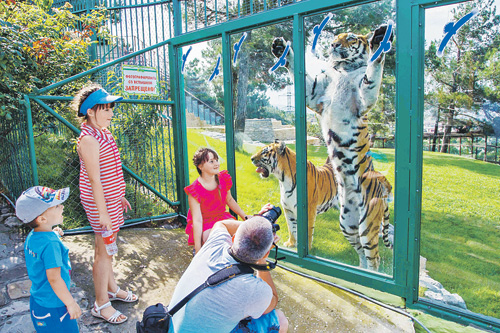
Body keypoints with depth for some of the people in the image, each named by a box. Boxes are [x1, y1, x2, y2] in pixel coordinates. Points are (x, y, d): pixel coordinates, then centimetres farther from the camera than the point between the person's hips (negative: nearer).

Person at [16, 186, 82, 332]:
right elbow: (54, 278, -29)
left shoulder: (32, 236, -2)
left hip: (37, 299, 8)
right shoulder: (51, 244, -30)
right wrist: (71, 303, -20)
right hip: (52, 308, -8)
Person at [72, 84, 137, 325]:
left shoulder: (102, 134, 10)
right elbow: (94, 179, -22)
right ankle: (101, 304, 16)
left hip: (111, 198, 9)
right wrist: (103, 212, -21)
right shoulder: (89, 139, -20)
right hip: (101, 202, -9)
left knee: (105, 248, 21)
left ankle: (111, 288, 37)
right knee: (104, 252, 1)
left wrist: (119, 196, 21)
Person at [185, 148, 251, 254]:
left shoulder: (223, 179, -5)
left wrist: (245, 216, 11)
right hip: (205, 225, -5)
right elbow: (197, 220, -21)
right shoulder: (194, 190, -21)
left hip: (222, 218, 5)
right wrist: (198, 249, -23)